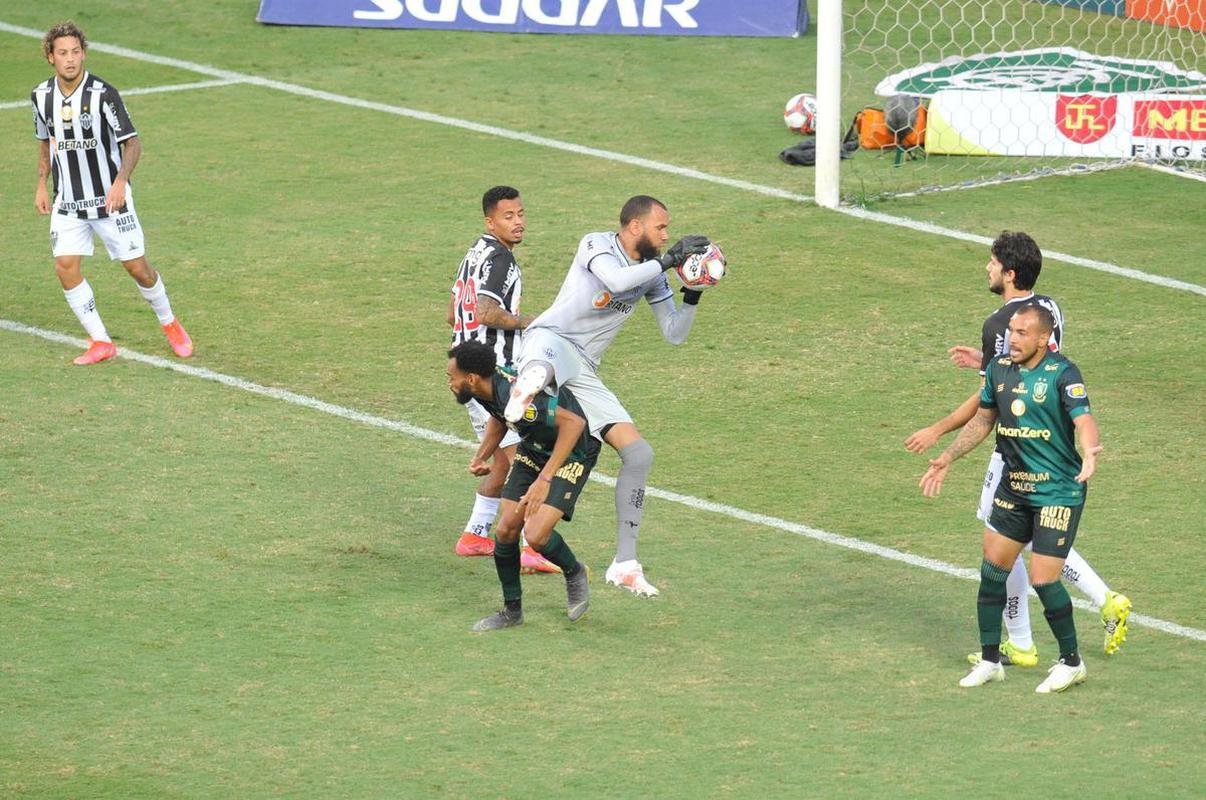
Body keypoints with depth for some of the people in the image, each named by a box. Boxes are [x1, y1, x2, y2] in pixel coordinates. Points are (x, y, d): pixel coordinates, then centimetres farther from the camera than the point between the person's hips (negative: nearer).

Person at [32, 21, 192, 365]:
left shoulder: (103, 94, -17)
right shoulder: (42, 95, -1)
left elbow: (132, 143, -14)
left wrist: (120, 181, -29)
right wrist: (42, 185, 10)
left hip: (110, 198, -4)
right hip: (67, 203, 4)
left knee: (136, 267, 1)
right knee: (66, 267, -9)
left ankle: (170, 324, 28)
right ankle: (100, 342, 2)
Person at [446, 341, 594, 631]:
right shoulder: (486, 390, -9)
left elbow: (574, 423, -39)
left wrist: (544, 479, -40)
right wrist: (481, 457, 2)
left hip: (572, 452, -8)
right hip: (533, 449, 8)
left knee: (536, 536, -19)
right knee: (506, 530, 0)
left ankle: (575, 574, 13)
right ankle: (512, 609, 17)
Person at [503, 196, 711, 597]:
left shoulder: (652, 271, 16)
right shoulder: (597, 245, -4)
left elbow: (675, 334, 20)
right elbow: (617, 280, -25)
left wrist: (693, 293, 5)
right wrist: (670, 259, -19)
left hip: (583, 375, 7)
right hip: (550, 339, -7)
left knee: (639, 454, 1)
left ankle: (624, 564, 6)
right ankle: (529, 386, -86)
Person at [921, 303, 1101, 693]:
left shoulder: (1063, 373, -15)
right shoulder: (999, 369, 4)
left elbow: (1083, 419, -27)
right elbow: (983, 419, 18)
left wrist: (1090, 450, -48)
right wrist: (947, 458, 16)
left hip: (1058, 490, -7)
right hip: (1012, 488, 7)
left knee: (1044, 579, -9)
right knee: (992, 567, 7)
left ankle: (1071, 661, 11)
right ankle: (990, 660, 21)